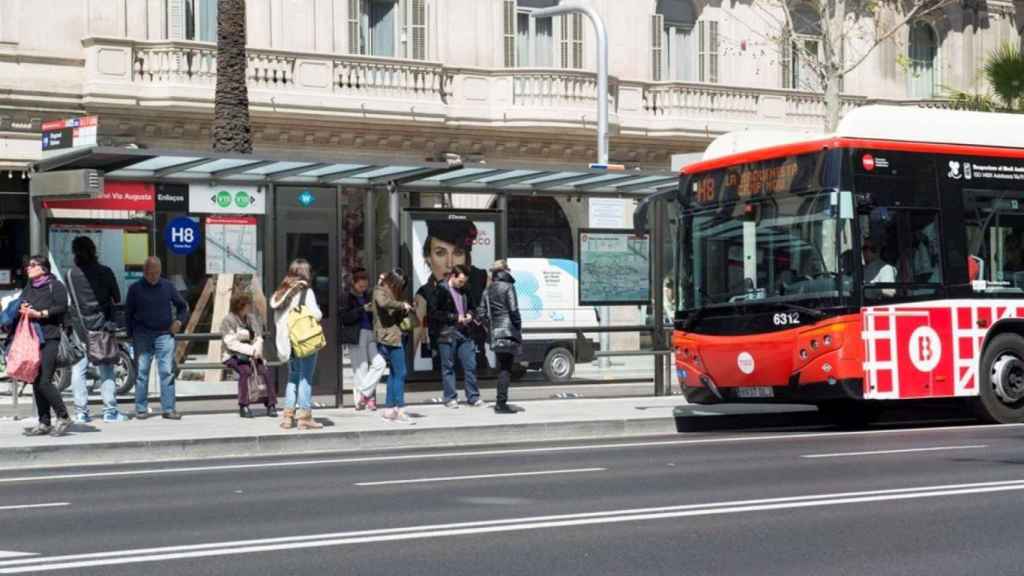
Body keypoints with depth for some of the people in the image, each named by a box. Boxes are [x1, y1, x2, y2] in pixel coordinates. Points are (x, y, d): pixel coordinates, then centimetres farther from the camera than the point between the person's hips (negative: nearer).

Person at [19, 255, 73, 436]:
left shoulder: (55, 285, -3)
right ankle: (44, 423, 12)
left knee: (44, 382, -15)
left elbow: (62, 307, -12)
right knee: (36, 382, 6)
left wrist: (40, 313, -16)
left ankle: (63, 418, -3)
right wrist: (22, 309, -2)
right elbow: (20, 305, 21)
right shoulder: (28, 287, 19)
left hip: (50, 338, -7)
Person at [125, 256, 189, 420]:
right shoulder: (135, 289, 4)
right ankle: (141, 409, 7)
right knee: (141, 373, 1)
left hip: (164, 335, 1)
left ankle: (168, 409, -1)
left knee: (167, 372, -4)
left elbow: (182, 307, 17)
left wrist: (179, 321, -1)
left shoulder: (168, 287, 7)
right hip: (142, 337, -1)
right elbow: (128, 313, 9)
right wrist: (131, 334, 2)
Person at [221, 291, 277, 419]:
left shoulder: (251, 318, 11)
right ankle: (243, 407, -23)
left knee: (264, 371, -21)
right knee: (245, 370, -32)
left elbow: (258, 338, 8)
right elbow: (231, 343, -17)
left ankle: (271, 405, -14)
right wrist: (251, 350, -23)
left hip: (250, 355, 5)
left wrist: (257, 350, -14)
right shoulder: (228, 320, -8)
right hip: (232, 356, -5)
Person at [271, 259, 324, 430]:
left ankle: (288, 415, 15)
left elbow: (277, 318, 8)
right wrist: (319, 311, 4)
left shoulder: (284, 292, 9)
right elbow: (316, 315, -16)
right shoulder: (306, 292, -9)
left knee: (293, 377, 16)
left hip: (289, 341, 6)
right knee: (306, 377, -1)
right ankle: (304, 416, -1)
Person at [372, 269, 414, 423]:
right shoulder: (380, 291, -5)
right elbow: (384, 303, -29)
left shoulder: (390, 293, 21)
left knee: (394, 373, 14)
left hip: (392, 337, 10)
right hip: (390, 337, -10)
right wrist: (402, 305, -18)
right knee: (400, 373, -9)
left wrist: (405, 311, 4)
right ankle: (399, 410, -10)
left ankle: (389, 409, 17)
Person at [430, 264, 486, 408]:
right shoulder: (441, 290, -5)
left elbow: (469, 307, 27)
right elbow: (434, 313, -11)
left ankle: (473, 397, 11)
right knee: (448, 367, 2)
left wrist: (469, 315, 3)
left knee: (471, 365, 3)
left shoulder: (463, 291, 13)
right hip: (447, 334, -5)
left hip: (464, 333, 5)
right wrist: (455, 317, -15)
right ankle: (450, 398, 10)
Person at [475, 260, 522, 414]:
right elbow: (514, 310, -13)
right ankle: (502, 403, -9)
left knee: (502, 368, 15)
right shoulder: (508, 287, -6)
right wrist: (518, 327, -4)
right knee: (506, 368, -5)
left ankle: (501, 403, 18)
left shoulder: (488, 291, 13)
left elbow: (481, 314, 11)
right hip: (509, 332, -6)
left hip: (495, 333, 6)